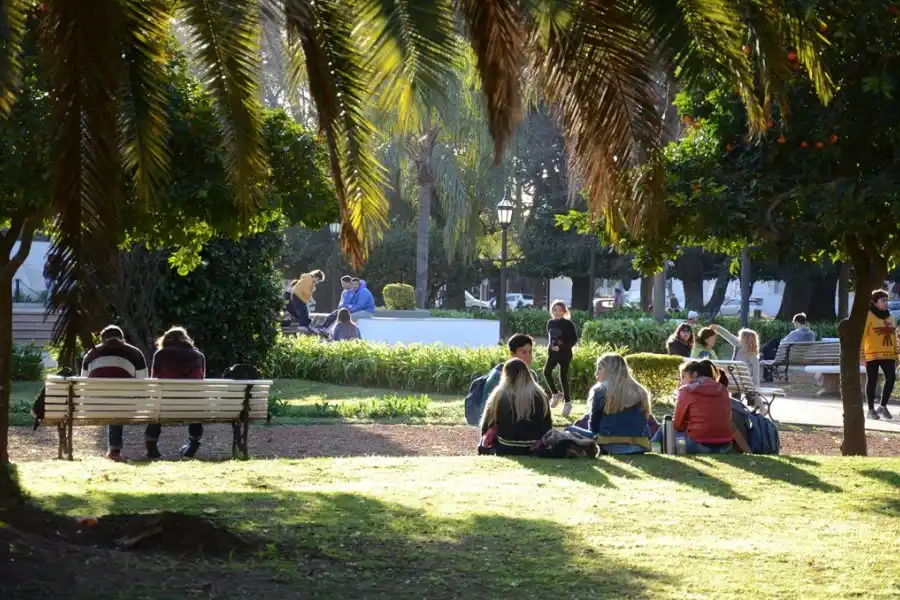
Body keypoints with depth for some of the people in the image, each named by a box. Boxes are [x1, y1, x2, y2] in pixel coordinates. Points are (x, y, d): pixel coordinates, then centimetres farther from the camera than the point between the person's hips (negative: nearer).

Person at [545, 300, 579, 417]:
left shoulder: (568, 324, -11)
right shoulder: (550, 323, 6)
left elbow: (574, 339, -12)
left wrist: (561, 347, -19)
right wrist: (550, 346, 0)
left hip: (565, 354, -5)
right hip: (552, 353, 5)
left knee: (563, 377, -3)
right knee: (547, 372, -13)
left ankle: (568, 402, 11)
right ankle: (556, 394, 8)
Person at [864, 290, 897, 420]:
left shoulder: (889, 316, 14)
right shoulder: (868, 316, -7)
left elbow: (893, 336, 17)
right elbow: (862, 335, -11)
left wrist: (895, 354, 13)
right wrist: (861, 354, -17)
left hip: (887, 355, 5)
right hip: (872, 355, -5)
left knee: (891, 378, -3)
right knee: (872, 381, 2)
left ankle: (883, 406, 14)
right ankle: (871, 409, 11)